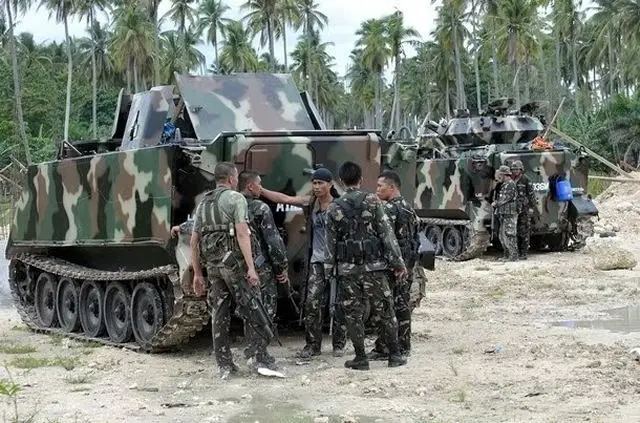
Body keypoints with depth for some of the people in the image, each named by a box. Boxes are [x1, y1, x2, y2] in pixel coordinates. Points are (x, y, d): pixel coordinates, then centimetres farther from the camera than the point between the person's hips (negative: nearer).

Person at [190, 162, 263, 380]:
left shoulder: (203, 204, 17)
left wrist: (197, 274, 19)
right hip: (234, 261, -6)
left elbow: (194, 242, 16)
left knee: (219, 313, 6)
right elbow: (242, 234, -15)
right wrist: (251, 268, -18)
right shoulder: (235, 198, -4)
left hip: (212, 264, 6)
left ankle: (225, 365, 6)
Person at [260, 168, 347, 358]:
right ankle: (312, 344, 6)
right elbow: (285, 199, -2)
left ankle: (339, 344, 16)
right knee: (312, 303, -3)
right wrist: (260, 191, -10)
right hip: (318, 260, 3)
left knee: (339, 305, 3)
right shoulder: (311, 202, 5)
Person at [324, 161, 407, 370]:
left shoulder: (333, 208, 2)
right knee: (385, 310, 8)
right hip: (373, 266, 0)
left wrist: (328, 269, 10)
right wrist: (398, 262, 0)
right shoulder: (372, 201, -2)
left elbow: (330, 243, 3)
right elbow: (387, 234, -4)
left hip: (347, 269, 0)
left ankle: (361, 358, 8)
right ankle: (395, 355, 11)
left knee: (353, 314, 7)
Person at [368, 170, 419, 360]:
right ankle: (403, 347, 18)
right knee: (402, 305, 13)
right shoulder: (409, 208, 15)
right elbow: (415, 238, 19)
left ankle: (384, 349, -3)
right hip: (408, 264, 9)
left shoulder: (388, 209, -15)